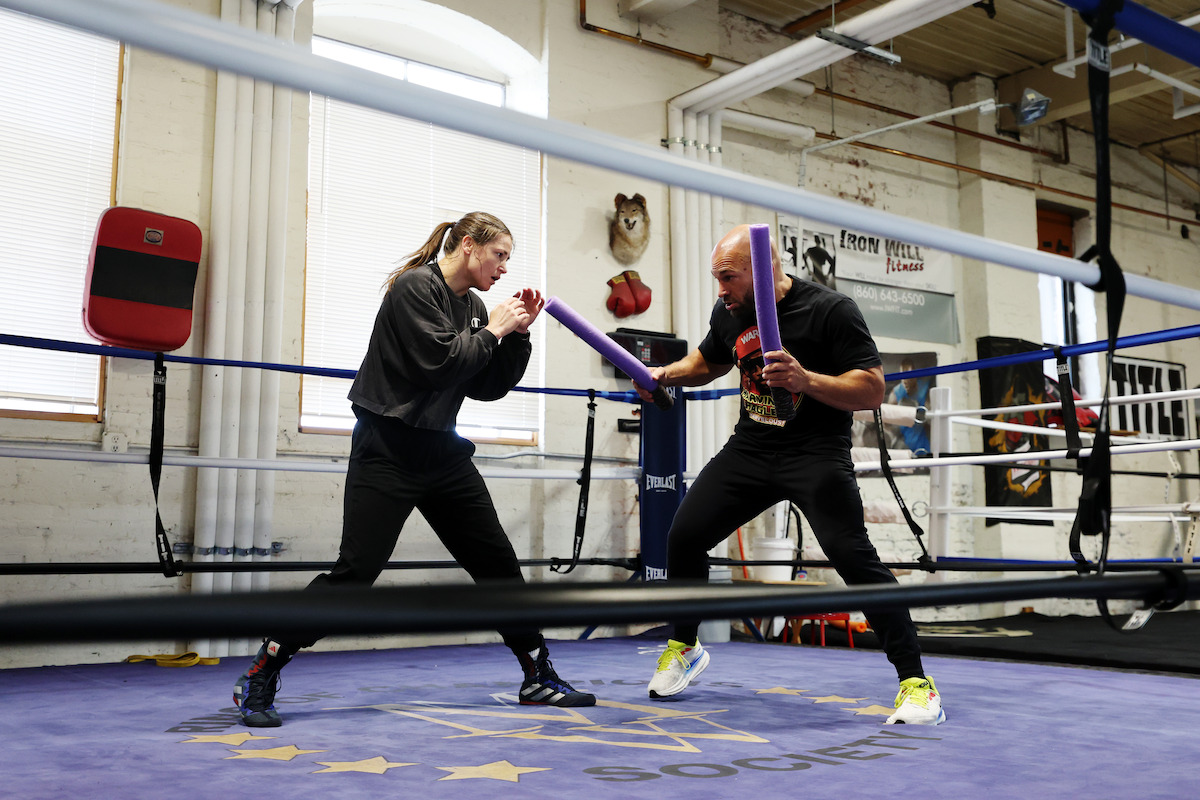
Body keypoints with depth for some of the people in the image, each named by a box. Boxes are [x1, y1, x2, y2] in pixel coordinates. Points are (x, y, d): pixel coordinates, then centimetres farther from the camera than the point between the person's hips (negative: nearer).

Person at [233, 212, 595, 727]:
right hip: (389, 448, -8)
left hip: (440, 449, 8)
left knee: (497, 560, 8)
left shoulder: (471, 305, 12)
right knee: (355, 572, -11)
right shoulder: (416, 286, -11)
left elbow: (487, 387, 12)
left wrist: (517, 333, 2)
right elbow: (437, 362, -23)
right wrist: (491, 331, -11)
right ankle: (258, 679, 2)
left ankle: (539, 677, 19)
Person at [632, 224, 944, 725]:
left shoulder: (830, 310, -15)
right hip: (750, 448, 6)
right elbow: (707, 362, 25)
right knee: (684, 535, 1)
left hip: (816, 453, -6)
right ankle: (684, 649, 24)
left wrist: (806, 380, -34)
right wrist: (666, 375, 6)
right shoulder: (729, 314, 4)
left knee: (852, 556, -20)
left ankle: (916, 683, -8)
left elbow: (872, 389, -19)